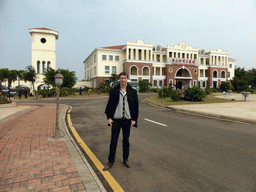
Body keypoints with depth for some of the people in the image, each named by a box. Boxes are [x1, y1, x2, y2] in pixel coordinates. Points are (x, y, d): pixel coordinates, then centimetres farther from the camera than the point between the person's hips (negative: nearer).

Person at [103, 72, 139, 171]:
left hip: (127, 120, 1)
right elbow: (110, 104, 2)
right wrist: (109, 117, -4)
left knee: (126, 140, 13)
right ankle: (111, 162, 19)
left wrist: (134, 119, -2)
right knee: (113, 141, 4)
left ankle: (125, 159, 30)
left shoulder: (132, 92, 2)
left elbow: (136, 106, 4)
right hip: (116, 119, -1)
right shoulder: (114, 91, 0)